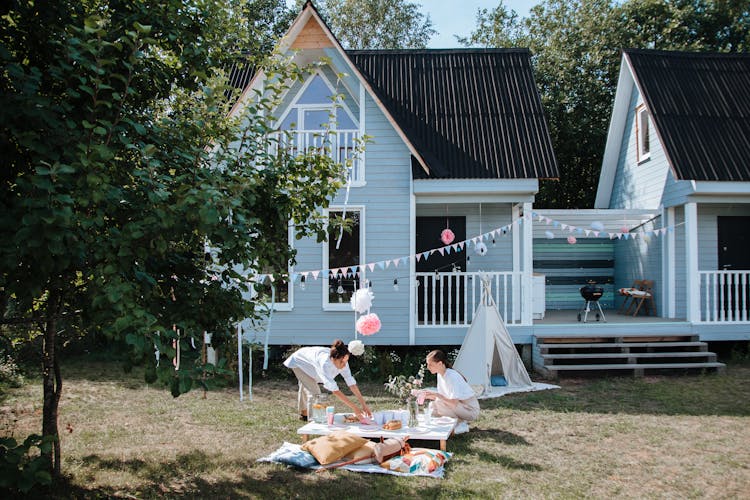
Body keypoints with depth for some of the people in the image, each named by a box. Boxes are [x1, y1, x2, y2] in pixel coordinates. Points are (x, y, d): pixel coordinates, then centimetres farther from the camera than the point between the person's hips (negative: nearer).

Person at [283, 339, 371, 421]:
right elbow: (334, 390, -52)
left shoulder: (343, 362, -31)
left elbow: (351, 383, -28)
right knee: (314, 392, -17)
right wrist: (354, 408, -54)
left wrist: (363, 404, -33)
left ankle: (304, 413, 47)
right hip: (297, 362, -7)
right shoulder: (325, 363, -49)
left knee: (306, 387, 27)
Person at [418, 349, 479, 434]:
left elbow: (454, 403, -31)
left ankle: (461, 425, -9)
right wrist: (428, 396, -8)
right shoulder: (440, 375, 2)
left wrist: (437, 395, -32)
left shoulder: (452, 376, -25)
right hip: (459, 406, 9)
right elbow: (443, 397, 7)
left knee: (438, 404, -26)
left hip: (470, 410, -9)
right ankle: (461, 421, 5)